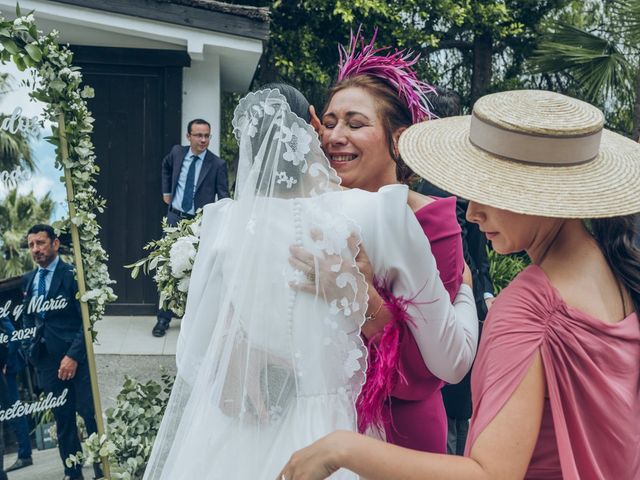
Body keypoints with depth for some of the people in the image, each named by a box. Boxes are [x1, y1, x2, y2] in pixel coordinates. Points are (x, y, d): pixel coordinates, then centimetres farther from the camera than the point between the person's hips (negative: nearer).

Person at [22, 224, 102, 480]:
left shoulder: (73, 274, -7)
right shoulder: (28, 280, 12)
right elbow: (27, 317, 21)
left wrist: (73, 356, -16)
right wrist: (32, 348, 8)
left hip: (75, 358, -5)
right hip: (46, 359, 5)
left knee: (90, 415, -1)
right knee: (62, 420, 11)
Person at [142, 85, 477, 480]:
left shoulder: (224, 220, -8)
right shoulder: (379, 211, -16)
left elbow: (192, 360, -2)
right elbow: (450, 357, -7)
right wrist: (466, 288, 10)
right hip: (320, 443, -1)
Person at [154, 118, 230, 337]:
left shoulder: (217, 164, -10)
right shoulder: (177, 152, 1)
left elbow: (224, 197, -9)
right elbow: (166, 166, 25)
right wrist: (166, 191, 20)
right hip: (175, 218, 3)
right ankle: (164, 317, 14)